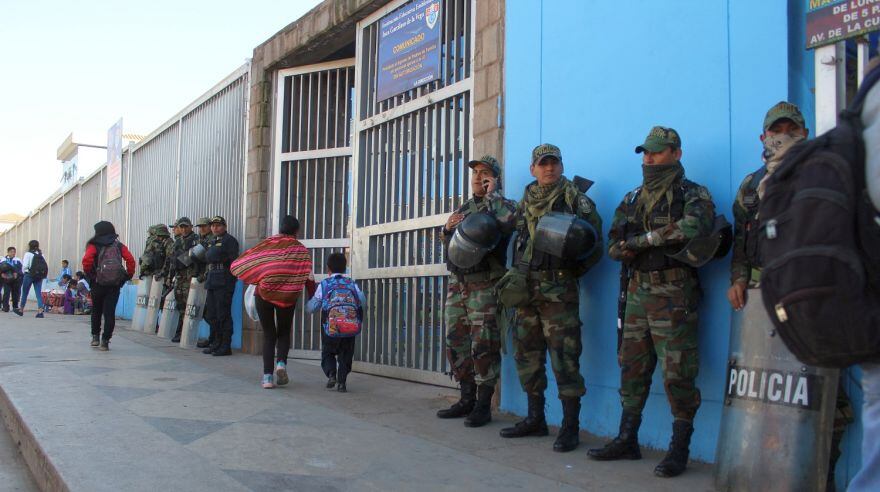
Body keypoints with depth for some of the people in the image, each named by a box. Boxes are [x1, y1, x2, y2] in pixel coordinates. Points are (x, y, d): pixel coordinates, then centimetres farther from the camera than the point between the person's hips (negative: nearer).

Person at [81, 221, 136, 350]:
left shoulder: (94, 246, 2)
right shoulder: (119, 246, 7)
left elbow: (86, 260, -16)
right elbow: (130, 260, -6)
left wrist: (89, 274, -1)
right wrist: (128, 275, 4)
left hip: (98, 284, 0)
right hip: (115, 285, 1)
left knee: (96, 311, 20)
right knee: (110, 313, 1)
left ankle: (95, 337, 23)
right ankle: (105, 341, -2)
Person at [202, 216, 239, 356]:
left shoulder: (229, 240, -8)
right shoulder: (212, 241, 20)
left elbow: (234, 261, -13)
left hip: (224, 283, -9)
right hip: (212, 282, 9)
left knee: (223, 315, -7)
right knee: (211, 315, 13)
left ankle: (226, 346, -1)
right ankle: (217, 343, 23)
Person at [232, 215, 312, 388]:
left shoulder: (266, 244, 5)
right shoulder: (300, 249, 3)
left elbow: (238, 265, 2)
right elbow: (307, 276, -4)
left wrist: (255, 281, 15)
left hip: (263, 295, 1)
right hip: (287, 297, -1)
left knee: (268, 335, 11)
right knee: (284, 333, 17)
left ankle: (267, 376, 3)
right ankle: (281, 362, -9)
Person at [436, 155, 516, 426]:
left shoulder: (503, 206, 1)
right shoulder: (463, 209, 21)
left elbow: (509, 221, -24)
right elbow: (448, 247, 24)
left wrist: (492, 193, -12)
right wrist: (448, 229, 3)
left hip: (484, 287, -7)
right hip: (457, 284, 7)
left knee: (483, 347, -7)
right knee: (456, 343, 8)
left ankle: (483, 406, 0)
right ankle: (467, 399, 19)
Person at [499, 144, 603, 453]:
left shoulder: (574, 198, -1)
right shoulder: (526, 201, 16)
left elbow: (594, 244, -4)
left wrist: (570, 271, -13)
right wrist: (517, 274, 8)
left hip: (559, 290, -6)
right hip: (527, 287, 7)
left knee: (564, 357, -7)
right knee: (527, 354, 11)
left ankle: (570, 427, 1)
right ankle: (535, 419, 23)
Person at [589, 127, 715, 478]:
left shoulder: (691, 194, -2)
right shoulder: (633, 199, 17)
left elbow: (694, 226, -25)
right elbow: (614, 246, 8)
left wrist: (643, 239, -15)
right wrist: (663, 240, -12)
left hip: (674, 294, -6)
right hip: (638, 291, 6)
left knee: (677, 373, -4)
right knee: (631, 368, 10)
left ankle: (680, 449, 6)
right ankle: (627, 440, 21)